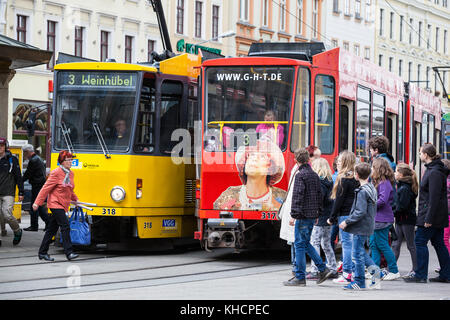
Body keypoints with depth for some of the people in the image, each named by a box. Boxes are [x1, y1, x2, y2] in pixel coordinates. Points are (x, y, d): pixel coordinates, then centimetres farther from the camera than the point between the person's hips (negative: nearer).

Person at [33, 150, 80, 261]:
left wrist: (75, 199, 32)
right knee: (65, 226, -15)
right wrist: (37, 202, -11)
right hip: (55, 204, -8)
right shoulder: (56, 173, -12)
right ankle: (69, 252, -15)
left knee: (52, 229, 11)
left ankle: (42, 253, 17)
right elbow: (46, 188, -11)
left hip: (63, 205, 8)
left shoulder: (70, 173, 11)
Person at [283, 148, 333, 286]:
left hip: (303, 215, -8)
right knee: (305, 244, 18)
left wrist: (294, 215, -20)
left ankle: (300, 278, -1)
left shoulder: (300, 175, -13)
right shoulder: (315, 175, 13)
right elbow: (319, 195, 18)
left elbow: (297, 196, -19)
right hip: (313, 215, 8)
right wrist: (318, 213, 24)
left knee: (300, 244, -3)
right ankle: (323, 269, 14)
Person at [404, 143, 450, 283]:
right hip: (438, 217, 10)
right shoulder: (432, 169, 14)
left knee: (420, 242, -6)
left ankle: (420, 275, -3)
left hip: (432, 214, -10)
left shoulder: (434, 172, -18)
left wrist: (429, 219, -23)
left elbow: (434, 198, -22)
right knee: (438, 243, 12)